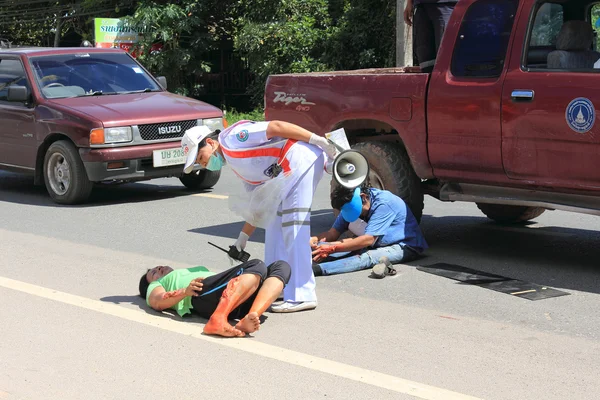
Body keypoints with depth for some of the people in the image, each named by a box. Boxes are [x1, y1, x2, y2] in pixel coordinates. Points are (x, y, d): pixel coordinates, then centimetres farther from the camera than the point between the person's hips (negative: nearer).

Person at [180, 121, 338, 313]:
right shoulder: (236, 165, 24)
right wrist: (244, 236, 27)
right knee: (275, 224, 14)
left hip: (302, 156, -11)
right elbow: (258, 203, 27)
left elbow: (276, 127, -13)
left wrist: (318, 140, -18)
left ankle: (302, 296, -13)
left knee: (294, 227, -12)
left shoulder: (231, 138, -4)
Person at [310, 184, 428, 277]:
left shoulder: (383, 203, -24)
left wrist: (332, 249, -34)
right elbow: (333, 233, 0)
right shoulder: (350, 206, 0)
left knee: (367, 256, -37)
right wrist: (314, 239, -24)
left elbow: (369, 239, -30)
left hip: (405, 247, -9)